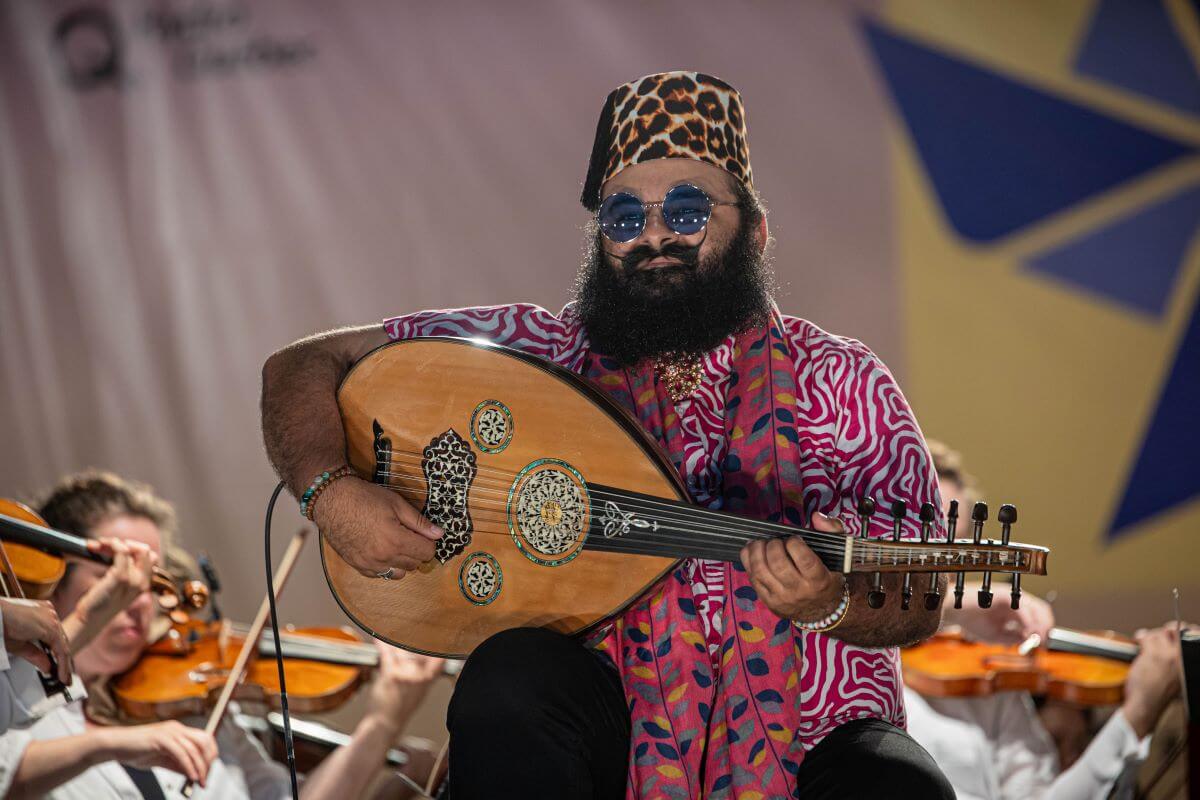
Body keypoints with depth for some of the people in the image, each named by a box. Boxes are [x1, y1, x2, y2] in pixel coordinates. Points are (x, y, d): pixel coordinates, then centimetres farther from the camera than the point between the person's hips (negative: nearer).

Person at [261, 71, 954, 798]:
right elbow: (305, 365, 5)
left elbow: (920, 606, -4)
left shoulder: (840, 382, 1)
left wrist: (831, 608, -27)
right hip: (616, 713, 2)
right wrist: (334, 494, -14)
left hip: (808, 737, -1)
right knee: (510, 678, -31)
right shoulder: (545, 354, 4)